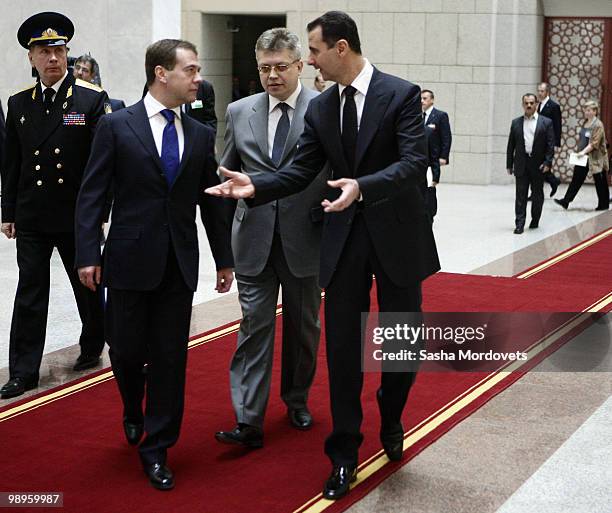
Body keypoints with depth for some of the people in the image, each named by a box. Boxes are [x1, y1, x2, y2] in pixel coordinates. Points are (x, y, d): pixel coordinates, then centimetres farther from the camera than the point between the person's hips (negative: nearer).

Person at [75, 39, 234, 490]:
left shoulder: (201, 135, 6)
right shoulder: (117, 126, -4)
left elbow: (211, 200, 12)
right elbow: (92, 195, -4)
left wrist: (224, 259, 12)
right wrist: (87, 254, -11)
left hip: (179, 263, 3)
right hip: (130, 259, -2)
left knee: (170, 357, 3)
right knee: (127, 351, 7)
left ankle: (156, 448, 16)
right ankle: (134, 412, 39)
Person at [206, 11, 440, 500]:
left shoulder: (402, 94, -10)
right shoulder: (320, 109, 4)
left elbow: (414, 163, -20)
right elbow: (301, 171, 4)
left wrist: (363, 187, -35)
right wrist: (255, 185, -13)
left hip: (397, 235, -3)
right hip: (344, 239, 3)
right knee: (342, 347, 4)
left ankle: (391, 416, 40)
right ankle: (344, 454, 15)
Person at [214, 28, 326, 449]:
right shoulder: (239, 113, 6)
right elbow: (226, 171, 15)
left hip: (305, 238, -1)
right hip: (254, 239, 2)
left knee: (303, 326, 14)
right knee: (255, 326, -1)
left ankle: (297, 400, 33)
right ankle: (249, 420, 0)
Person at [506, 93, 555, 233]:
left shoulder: (546, 122, 1)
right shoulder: (516, 123, 7)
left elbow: (550, 145, -2)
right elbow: (511, 145, 8)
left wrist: (547, 162, -11)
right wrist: (509, 164, 5)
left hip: (538, 165, -1)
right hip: (521, 165, 1)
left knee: (537, 195, 9)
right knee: (520, 195, -3)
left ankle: (535, 220, 25)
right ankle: (519, 224, -3)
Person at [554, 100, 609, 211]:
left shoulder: (598, 125, -14)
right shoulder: (585, 123, 10)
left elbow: (594, 143, -20)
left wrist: (584, 151, -26)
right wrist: (580, 152, 14)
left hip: (595, 158, -8)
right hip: (583, 157, 8)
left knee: (600, 181, 3)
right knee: (577, 179, 4)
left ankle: (604, 204, 14)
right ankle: (566, 201, 2)